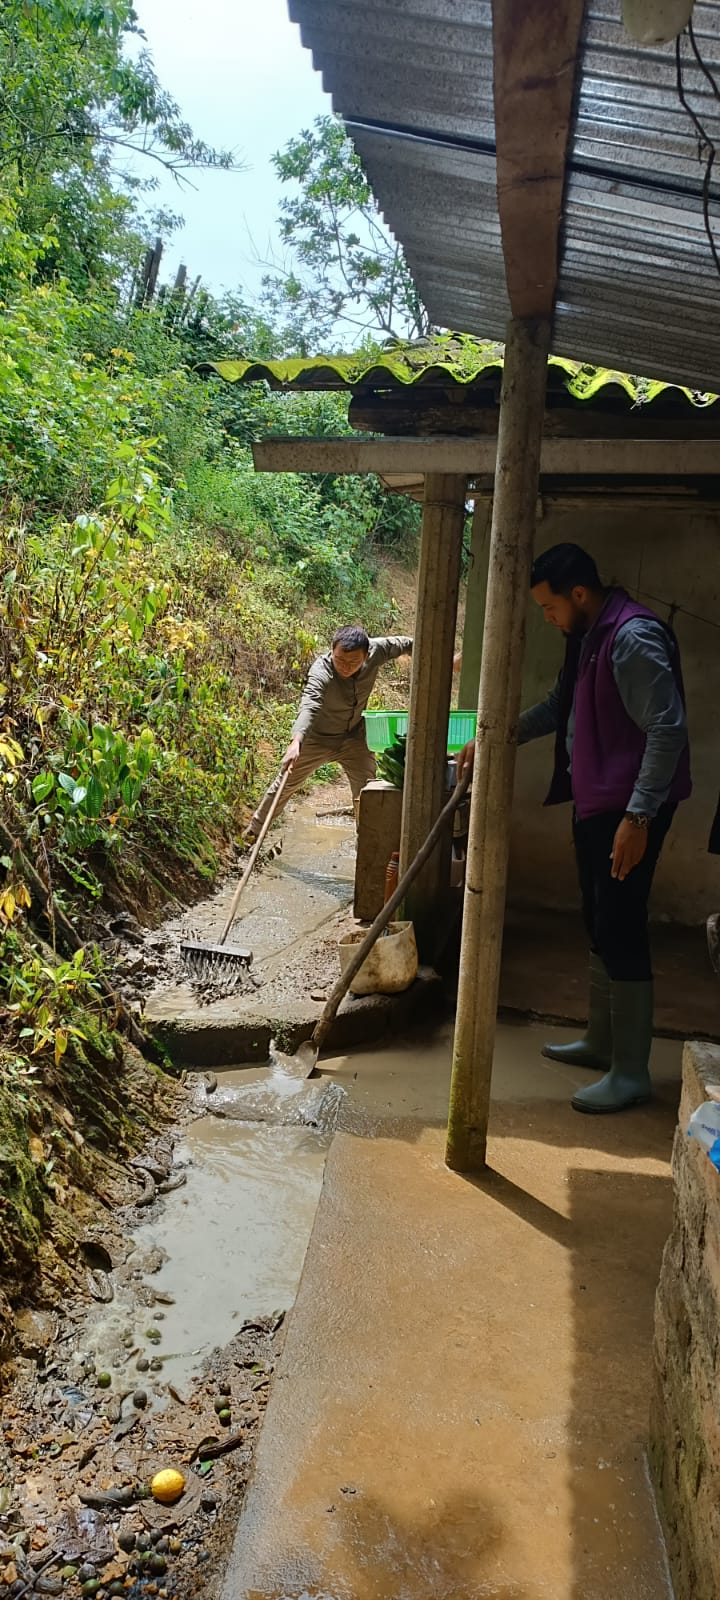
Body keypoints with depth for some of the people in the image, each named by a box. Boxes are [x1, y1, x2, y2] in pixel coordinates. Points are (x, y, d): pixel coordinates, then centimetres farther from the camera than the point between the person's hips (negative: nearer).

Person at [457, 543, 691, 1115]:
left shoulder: (635, 638, -19)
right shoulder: (589, 637, 12)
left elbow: (668, 731, -24)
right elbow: (558, 707, 26)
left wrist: (638, 816, -26)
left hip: (630, 809, -10)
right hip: (594, 802, 10)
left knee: (621, 931, -6)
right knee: (600, 926, 16)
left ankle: (631, 1073, 5)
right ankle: (601, 1041, 30)